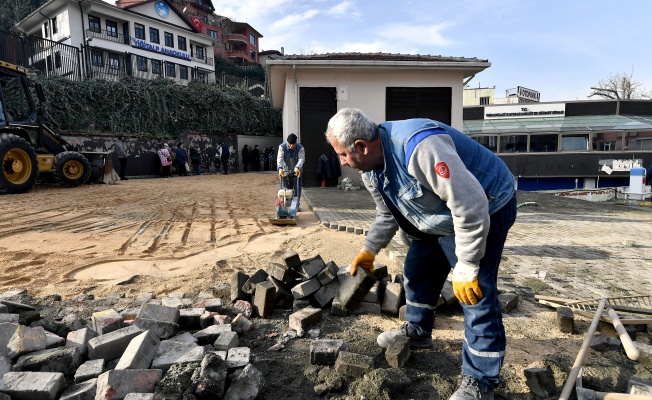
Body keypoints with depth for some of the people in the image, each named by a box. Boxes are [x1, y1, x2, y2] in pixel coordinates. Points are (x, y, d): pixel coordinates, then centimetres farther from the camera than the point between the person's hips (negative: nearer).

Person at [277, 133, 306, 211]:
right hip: (286, 170, 0)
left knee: (297, 188, 1)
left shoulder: (300, 147, -19)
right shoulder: (282, 146, -19)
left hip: (297, 170, 0)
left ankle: (297, 205, 10)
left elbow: (301, 159, -29)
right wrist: (280, 168, -46)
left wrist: (297, 168, -48)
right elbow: (280, 158, -29)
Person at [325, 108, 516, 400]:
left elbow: (470, 207, -35)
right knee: (416, 269, 13)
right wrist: (369, 250, 10)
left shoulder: (420, 147, -37)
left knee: (475, 293, -11)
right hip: (438, 215, 9)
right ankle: (417, 332, 36)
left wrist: (466, 270, -29)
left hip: (486, 209, -8)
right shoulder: (370, 168, -6)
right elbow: (387, 214, 13)